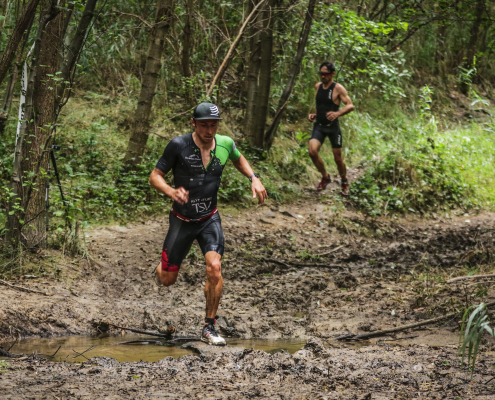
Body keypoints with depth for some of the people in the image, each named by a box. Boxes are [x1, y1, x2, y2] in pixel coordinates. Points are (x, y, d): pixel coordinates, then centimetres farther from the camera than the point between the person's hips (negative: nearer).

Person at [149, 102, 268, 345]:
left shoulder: (225, 144, -6)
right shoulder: (179, 145, -18)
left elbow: (238, 159, 19)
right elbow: (155, 176, -12)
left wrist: (253, 178, 1)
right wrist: (171, 191, -33)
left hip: (210, 220, 2)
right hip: (182, 221, -2)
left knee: (214, 268, -20)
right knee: (167, 280, 4)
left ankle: (209, 327, -4)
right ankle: (162, 267, 45)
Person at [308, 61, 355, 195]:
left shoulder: (338, 88, -10)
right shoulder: (318, 86, 8)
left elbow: (350, 105, -17)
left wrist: (337, 113, -34)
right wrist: (314, 115, 7)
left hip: (333, 127, -4)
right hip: (319, 125, 4)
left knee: (338, 158, 3)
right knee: (312, 151, -17)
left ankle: (344, 180, 31)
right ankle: (325, 177, 6)